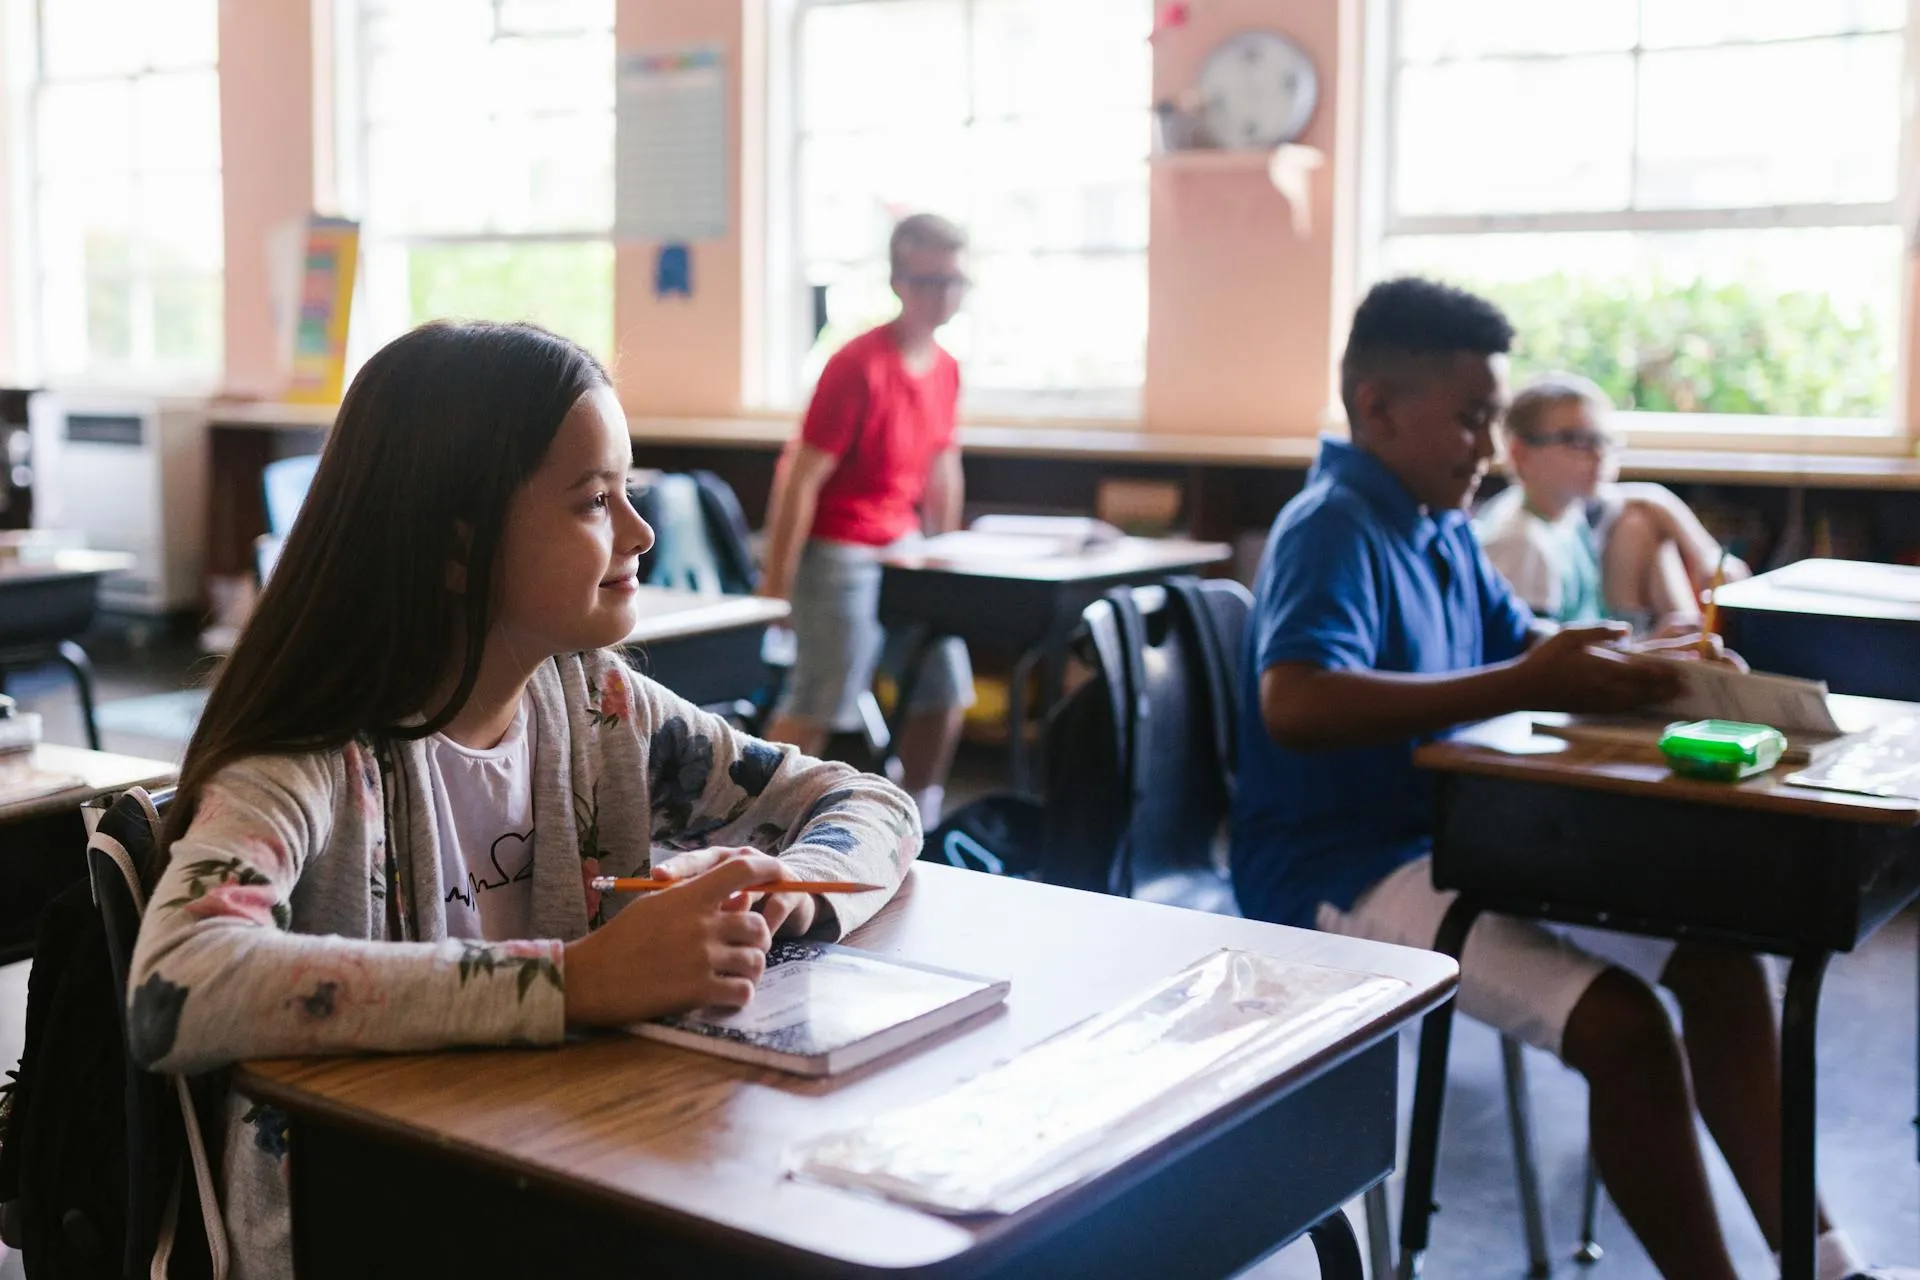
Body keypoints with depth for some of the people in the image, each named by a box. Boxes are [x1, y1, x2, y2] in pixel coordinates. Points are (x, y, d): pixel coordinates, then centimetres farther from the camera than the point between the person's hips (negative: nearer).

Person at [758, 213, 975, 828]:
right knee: (818, 707, -10)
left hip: (904, 546, 8)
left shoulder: (944, 369, 4)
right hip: (840, 552, -8)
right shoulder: (858, 366, -18)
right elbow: (801, 479, -18)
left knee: (946, 692, 9)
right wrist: (776, 585, -17)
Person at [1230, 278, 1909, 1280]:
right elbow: (1295, 704, -34)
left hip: (1450, 833, 10)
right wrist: (1523, 688, -37)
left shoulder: (1439, 528, 12)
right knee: (1623, 1026, -24)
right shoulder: (1332, 529, -18)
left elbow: (1524, 641, 19)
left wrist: (1633, 661, -3)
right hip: (1339, 867, -10)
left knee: (1717, 956, 4)